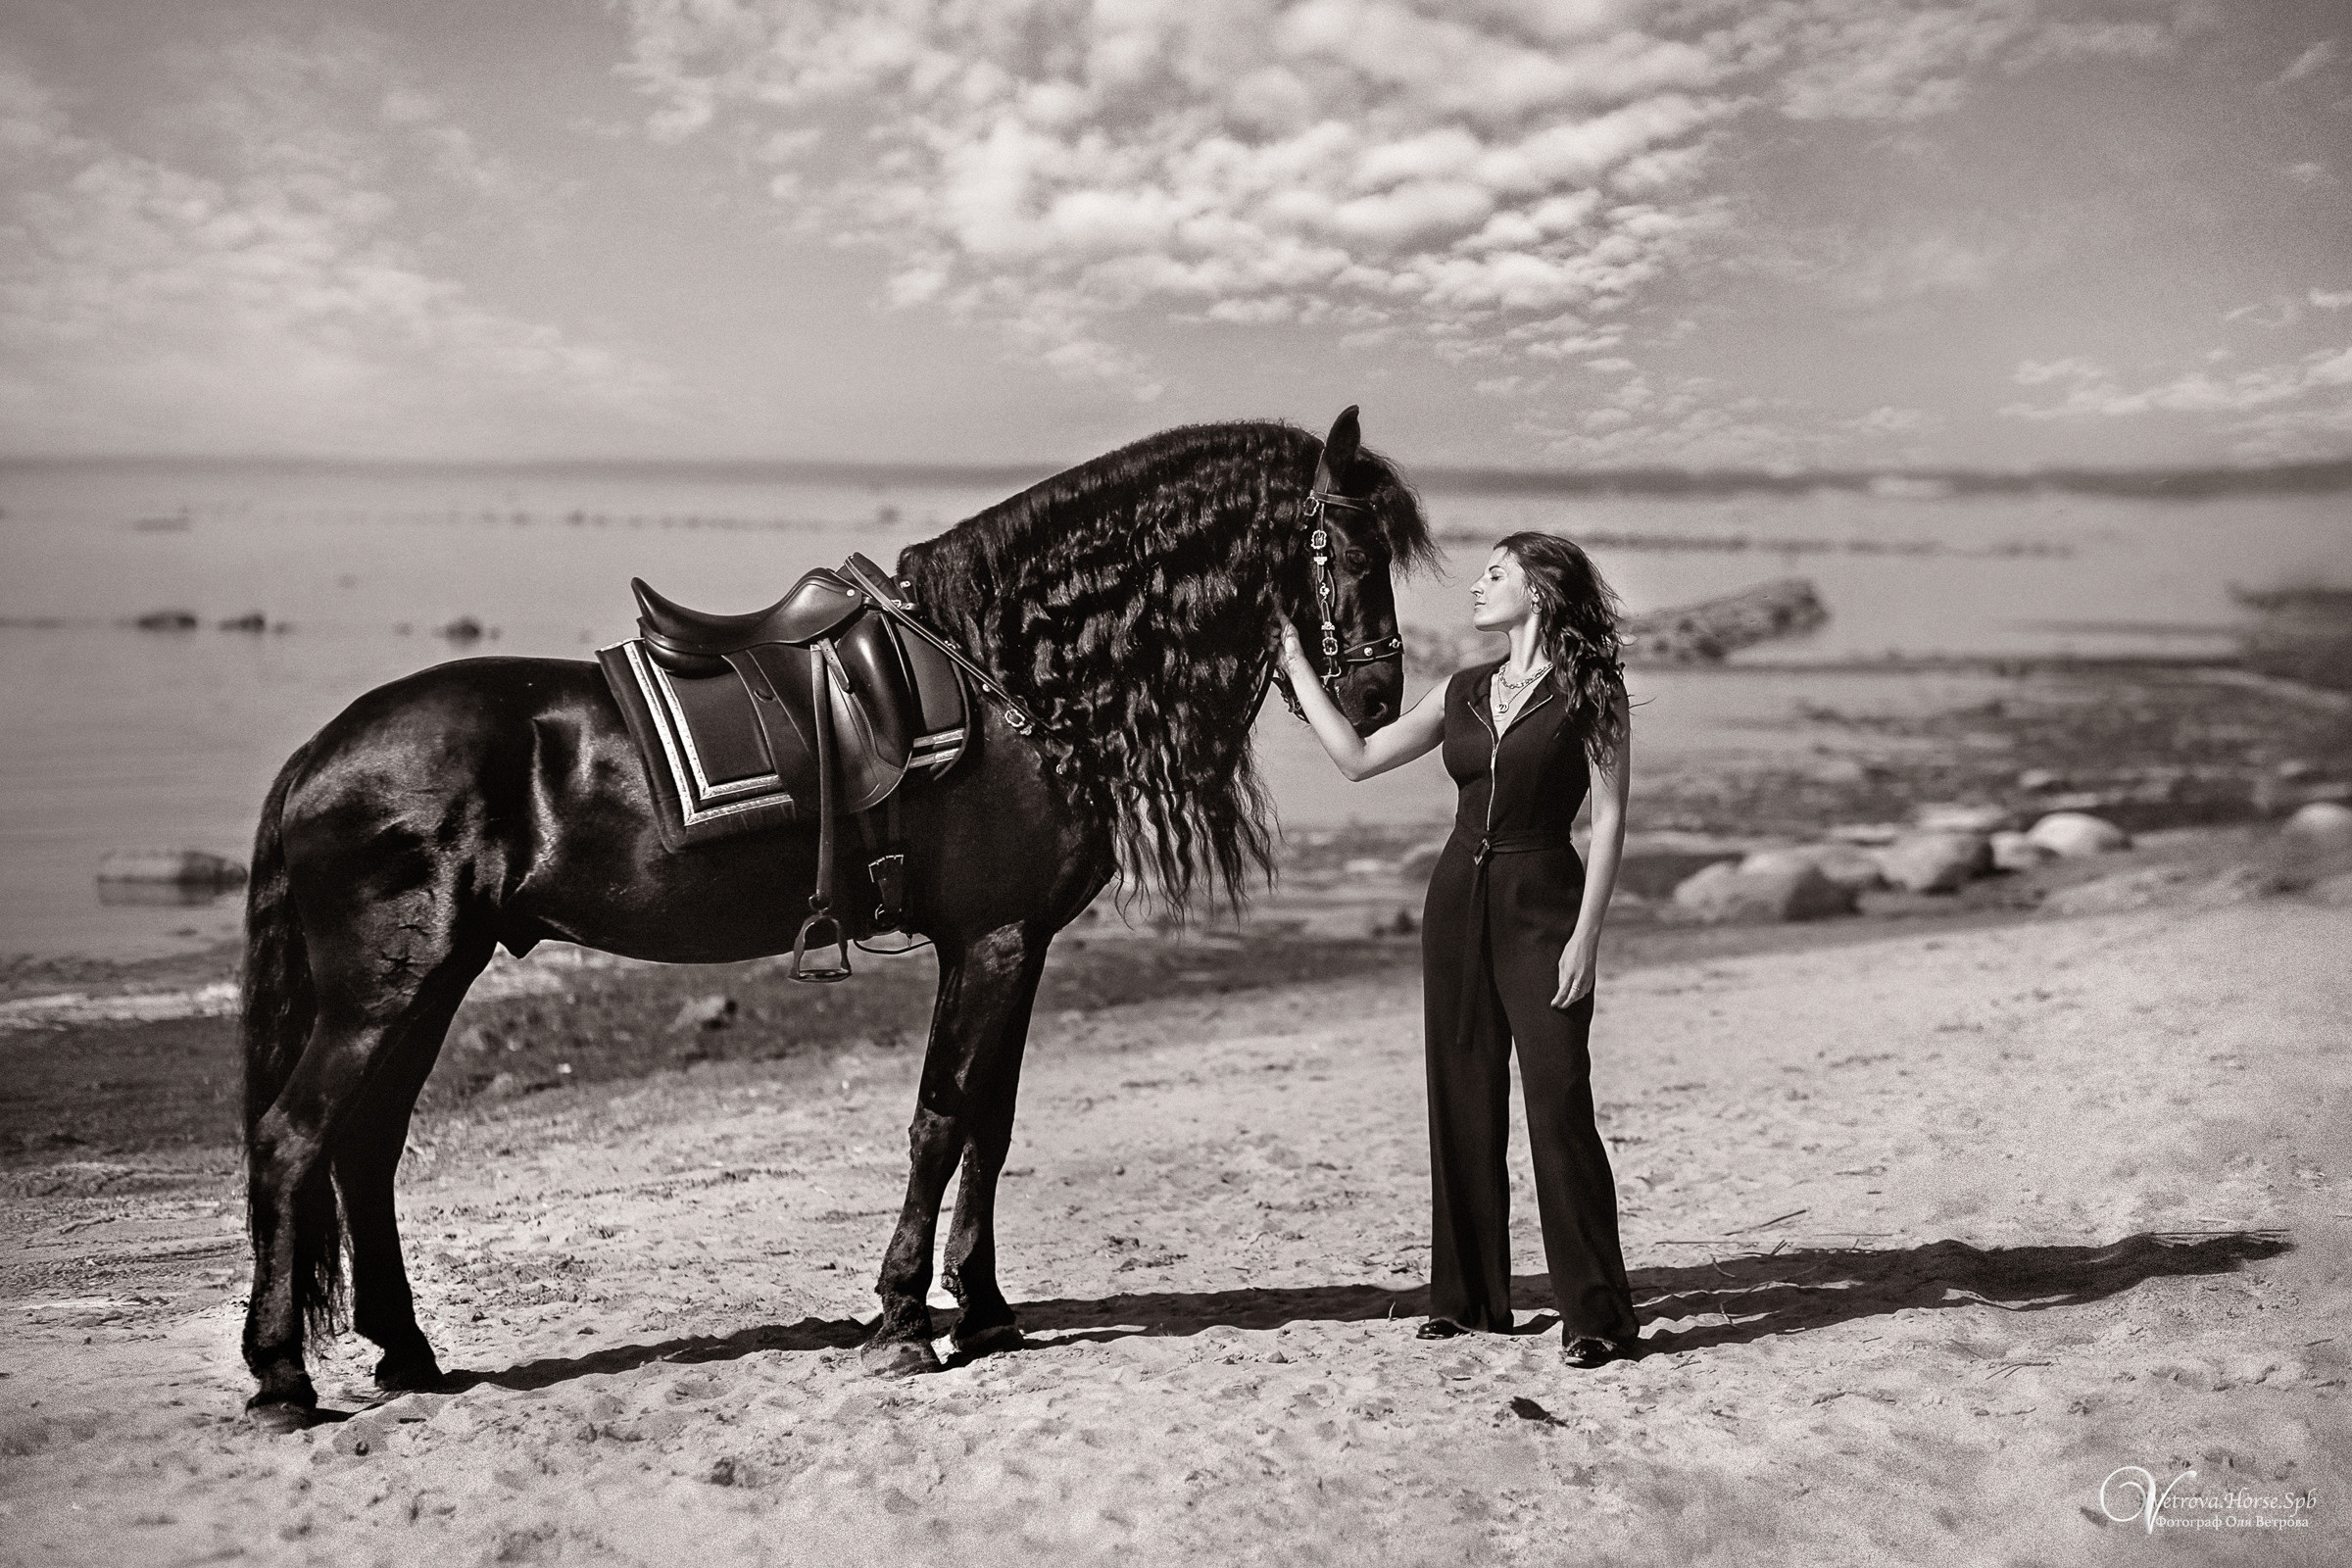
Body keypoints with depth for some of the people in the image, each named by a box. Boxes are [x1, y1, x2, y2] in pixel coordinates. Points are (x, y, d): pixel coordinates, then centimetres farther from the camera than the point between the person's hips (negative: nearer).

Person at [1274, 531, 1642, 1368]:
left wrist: (1587, 933, -15)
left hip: (1541, 902, -6)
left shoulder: (1591, 692, -5)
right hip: (1459, 898, 6)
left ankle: (1597, 1313, -1)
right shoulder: (1463, 692, 11)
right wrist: (1296, 664, 14)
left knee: (1558, 1102, -8)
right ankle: (1468, 1298, 18)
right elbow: (1358, 756, 13)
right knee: (1462, 1102, 8)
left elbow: (1609, 816, -9)